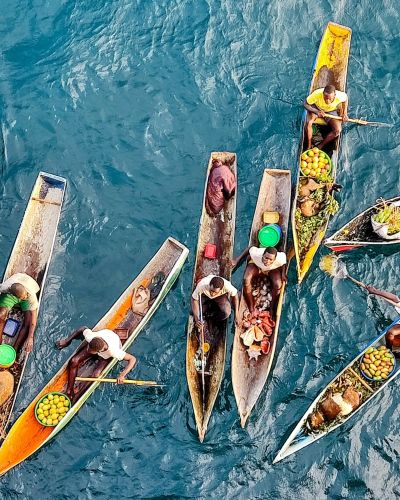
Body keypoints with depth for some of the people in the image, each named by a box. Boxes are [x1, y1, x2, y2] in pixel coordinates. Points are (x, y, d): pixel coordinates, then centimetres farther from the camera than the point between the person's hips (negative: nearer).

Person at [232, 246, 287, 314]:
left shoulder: (280, 259, -39)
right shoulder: (256, 254, -40)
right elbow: (250, 248, -18)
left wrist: (283, 273, -21)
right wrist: (237, 260, -15)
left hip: (273, 269, 0)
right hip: (256, 265, 0)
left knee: (278, 285, -27)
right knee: (246, 281, -26)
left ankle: (272, 309, -2)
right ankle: (251, 310, -12)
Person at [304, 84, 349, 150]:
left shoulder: (339, 96, -32)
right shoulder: (317, 94, -37)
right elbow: (306, 104, -23)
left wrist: (345, 113, -11)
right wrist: (317, 111, -38)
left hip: (331, 111, 1)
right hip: (316, 108, -1)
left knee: (337, 130, -20)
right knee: (308, 123, -30)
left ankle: (321, 146, -2)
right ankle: (309, 146, -10)